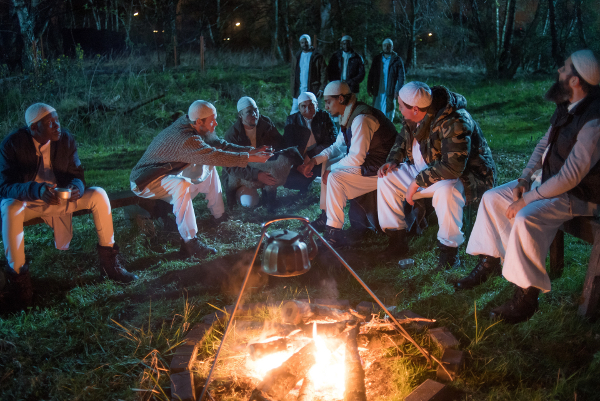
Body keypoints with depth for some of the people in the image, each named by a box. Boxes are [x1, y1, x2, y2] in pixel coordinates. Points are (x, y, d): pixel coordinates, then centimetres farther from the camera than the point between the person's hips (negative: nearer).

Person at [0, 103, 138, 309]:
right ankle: (18, 275, -21)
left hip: (60, 197, 4)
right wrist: (37, 190, -44)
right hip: (26, 201, -3)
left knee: (98, 194, -18)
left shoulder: (65, 139, -9)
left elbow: (76, 175, -4)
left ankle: (109, 261, -9)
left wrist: (76, 188, -31)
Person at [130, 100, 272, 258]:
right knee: (182, 185, -38)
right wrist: (251, 158, -31)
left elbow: (219, 144, 3)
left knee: (208, 168, 11)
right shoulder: (185, 138, -31)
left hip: (168, 172, 10)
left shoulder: (188, 126, -2)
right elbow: (215, 156, -35)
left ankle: (219, 215, 20)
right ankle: (190, 242, -32)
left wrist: (251, 150, -5)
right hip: (145, 182, -10)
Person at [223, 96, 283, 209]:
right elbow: (230, 167, -26)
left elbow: (280, 143, -4)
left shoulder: (266, 123, -8)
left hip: (263, 166, 4)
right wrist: (256, 175, -38)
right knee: (249, 202, -25)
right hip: (242, 174, -4)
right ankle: (238, 193, 11)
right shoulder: (232, 134, -21)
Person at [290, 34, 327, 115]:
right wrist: (293, 89, 5)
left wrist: (322, 88, -13)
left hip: (313, 91, -4)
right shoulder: (297, 57, 13)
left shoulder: (317, 57, -1)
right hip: (299, 91, 4)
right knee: (293, 114, 1)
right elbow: (293, 74, 13)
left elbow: (323, 73, -4)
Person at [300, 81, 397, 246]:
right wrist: (315, 160, 4)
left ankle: (335, 232, -17)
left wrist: (331, 169, -13)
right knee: (327, 170, 12)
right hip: (366, 164, 11)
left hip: (379, 170, -11)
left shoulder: (361, 119, -22)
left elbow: (356, 158, -25)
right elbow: (337, 146, 18)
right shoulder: (349, 117, 10)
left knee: (335, 178, -23)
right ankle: (325, 218, 15)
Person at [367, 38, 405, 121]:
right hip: (377, 92, 3)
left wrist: (398, 90, -12)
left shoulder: (397, 60, 0)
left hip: (390, 93, -3)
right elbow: (371, 74, 12)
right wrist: (369, 88, 5)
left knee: (388, 114, 2)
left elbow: (401, 77, -3)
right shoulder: (377, 58, 9)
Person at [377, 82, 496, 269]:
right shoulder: (414, 118, -4)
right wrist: (393, 161, -1)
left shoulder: (453, 122, -31)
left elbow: (453, 167, -39)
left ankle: (449, 250, -20)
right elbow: (404, 139, 18)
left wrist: (417, 182, -31)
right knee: (386, 179, 1)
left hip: (466, 175, -9)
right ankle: (398, 241, 9)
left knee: (445, 191, -41)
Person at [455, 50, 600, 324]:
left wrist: (527, 200, -23)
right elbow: (544, 144, 15)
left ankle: (526, 298, -20)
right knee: (492, 198, 4)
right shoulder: (567, 106, 3)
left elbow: (570, 177, -29)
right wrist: (525, 179, 1)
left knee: (526, 218, -32)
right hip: (547, 179, 10)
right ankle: (488, 263, 16)